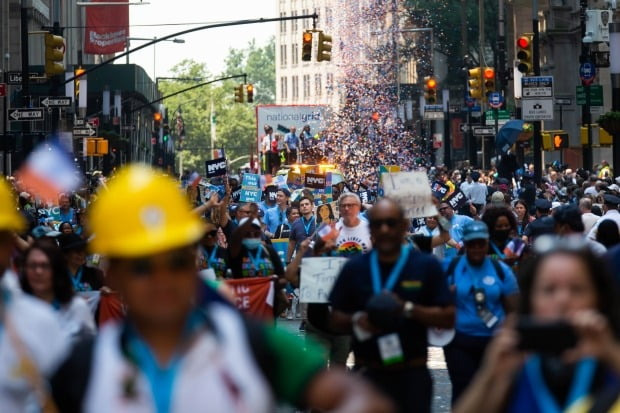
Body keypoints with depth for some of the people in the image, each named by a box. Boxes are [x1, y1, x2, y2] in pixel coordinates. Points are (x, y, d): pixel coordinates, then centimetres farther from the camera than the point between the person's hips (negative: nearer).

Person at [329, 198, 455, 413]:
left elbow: (448, 317, -3)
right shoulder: (355, 268, 6)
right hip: (369, 373, 1)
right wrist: (356, 321, -12)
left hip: (413, 373, 0)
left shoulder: (427, 266, 1)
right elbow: (336, 318, 11)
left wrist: (408, 309, -16)